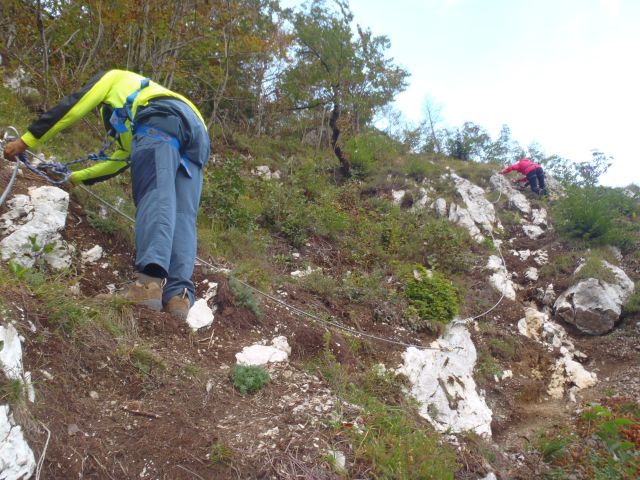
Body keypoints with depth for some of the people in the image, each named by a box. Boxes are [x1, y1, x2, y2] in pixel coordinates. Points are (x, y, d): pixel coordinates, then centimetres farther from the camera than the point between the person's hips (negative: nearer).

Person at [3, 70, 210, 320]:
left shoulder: (113, 78, 32)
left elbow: (71, 107, 21)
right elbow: (120, 160, 49)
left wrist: (27, 140, 23)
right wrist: (76, 177, 59)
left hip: (162, 119, -7)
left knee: (153, 195, -25)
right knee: (182, 216, -10)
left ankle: (150, 280, -44)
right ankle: (178, 295, -26)